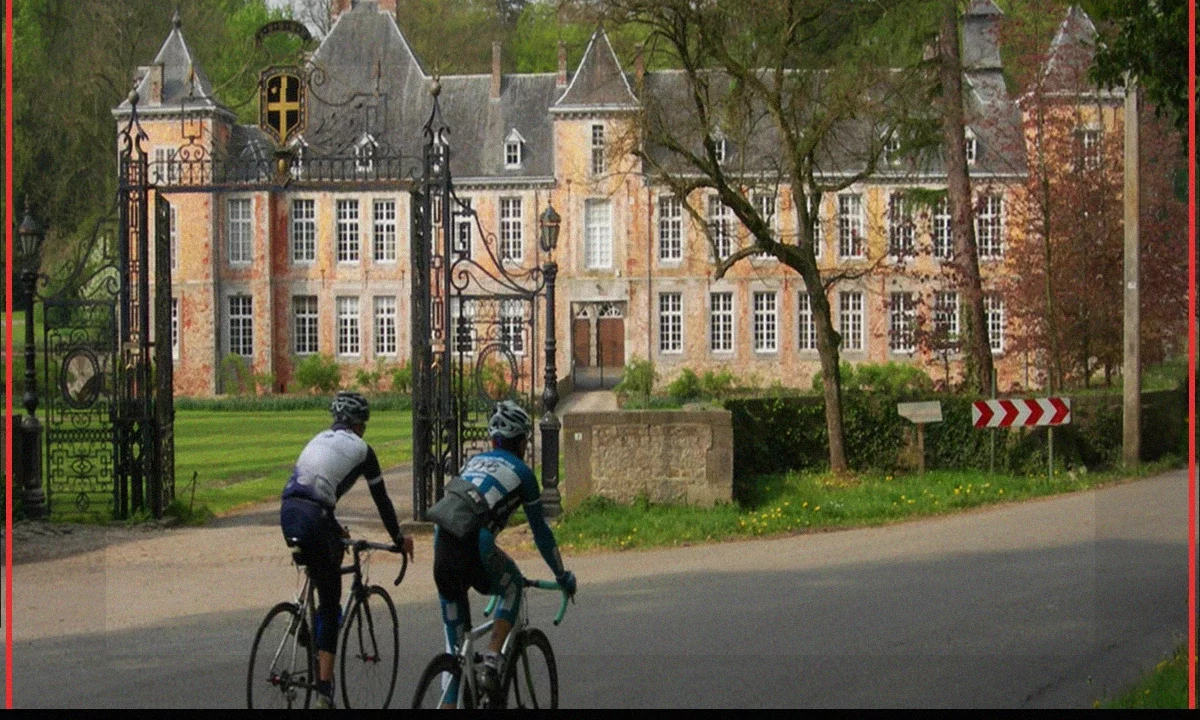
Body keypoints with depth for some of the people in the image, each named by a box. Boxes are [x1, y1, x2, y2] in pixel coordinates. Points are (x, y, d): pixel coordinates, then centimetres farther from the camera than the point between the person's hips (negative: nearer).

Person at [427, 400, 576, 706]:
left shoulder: (475, 461, 29)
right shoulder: (522, 472, 15)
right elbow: (540, 532, 19)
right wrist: (562, 576, 31)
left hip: (442, 543, 5)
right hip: (475, 544, -5)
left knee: (455, 635, 14)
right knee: (513, 587, 26)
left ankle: (450, 704, 10)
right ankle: (492, 660, 10)